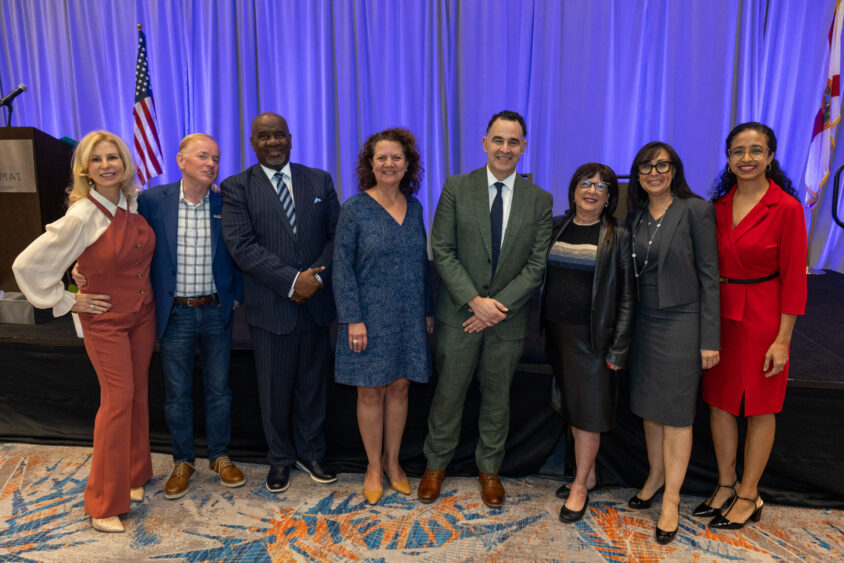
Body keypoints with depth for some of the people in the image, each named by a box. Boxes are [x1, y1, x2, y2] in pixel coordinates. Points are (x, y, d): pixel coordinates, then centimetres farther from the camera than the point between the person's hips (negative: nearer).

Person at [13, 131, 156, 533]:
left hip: (143, 314, 6)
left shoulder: (134, 203, -2)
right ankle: (104, 503, 13)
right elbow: (27, 266, -14)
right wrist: (66, 303, -8)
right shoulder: (82, 217, -19)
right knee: (117, 400, -3)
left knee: (137, 394, 13)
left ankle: (134, 475, 30)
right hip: (105, 320, -5)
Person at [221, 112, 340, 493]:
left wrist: (317, 277, -13)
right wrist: (291, 281, -18)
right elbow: (241, 246, -12)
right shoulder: (236, 188, -1)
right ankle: (280, 458, 32)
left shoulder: (319, 180, 8)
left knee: (313, 384, 14)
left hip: (316, 302, 3)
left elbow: (337, 235, 3)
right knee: (275, 389, 11)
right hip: (270, 307, -2)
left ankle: (310, 453, 34)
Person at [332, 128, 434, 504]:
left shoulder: (414, 207, 6)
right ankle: (374, 467, 25)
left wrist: (428, 310, 10)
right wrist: (353, 319, -14)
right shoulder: (354, 208, -7)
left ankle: (392, 460, 30)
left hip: (408, 317, 4)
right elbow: (342, 268, -8)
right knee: (371, 391, 6)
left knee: (399, 387, 11)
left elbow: (422, 262, 12)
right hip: (370, 316, -4)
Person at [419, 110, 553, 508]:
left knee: (497, 397, 15)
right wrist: (475, 301, -15)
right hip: (459, 312, -1)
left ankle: (489, 469, 34)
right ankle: (436, 464, 31)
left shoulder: (540, 200, 0)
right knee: (448, 393, 9)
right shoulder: (456, 188, -3)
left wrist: (498, 305, -13)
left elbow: (537, 265, -4)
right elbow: (443, 251, -7)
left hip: (508, 317, 1)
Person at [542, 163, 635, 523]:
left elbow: (627, 296, -5)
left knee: (587, 410, 2)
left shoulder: (617, 237, -4)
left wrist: (619, 348, -10)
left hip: (591, 335, -4)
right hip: (557, 331, 4)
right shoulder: (556, 228, 7)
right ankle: (588, 473, 30)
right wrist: (540, 328, 2)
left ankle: (580, 486, 17)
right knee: (571, 406, 13)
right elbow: (541, 278, 10)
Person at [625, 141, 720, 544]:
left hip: (681, 322, -5)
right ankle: (655, 476, 35)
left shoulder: (695, 210, -10)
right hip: (644, 322, 5)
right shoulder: (635, 215, 6)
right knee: (648, 406, 15)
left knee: (676, 412, 4)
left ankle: (671, 500, 18)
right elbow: (630, 273, 10)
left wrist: (709, 338, -13)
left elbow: (709, 275, -10)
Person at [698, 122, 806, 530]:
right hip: (720, 314, 5)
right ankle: (726, 485, 30)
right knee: (718, 401, 12)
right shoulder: (719, 205, 4)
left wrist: (782, 339, -12)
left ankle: (749, 496, 25)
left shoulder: (786, 207, -11)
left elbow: (794, 277, -11)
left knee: (759, 408, 9)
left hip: (762, 316, -5)